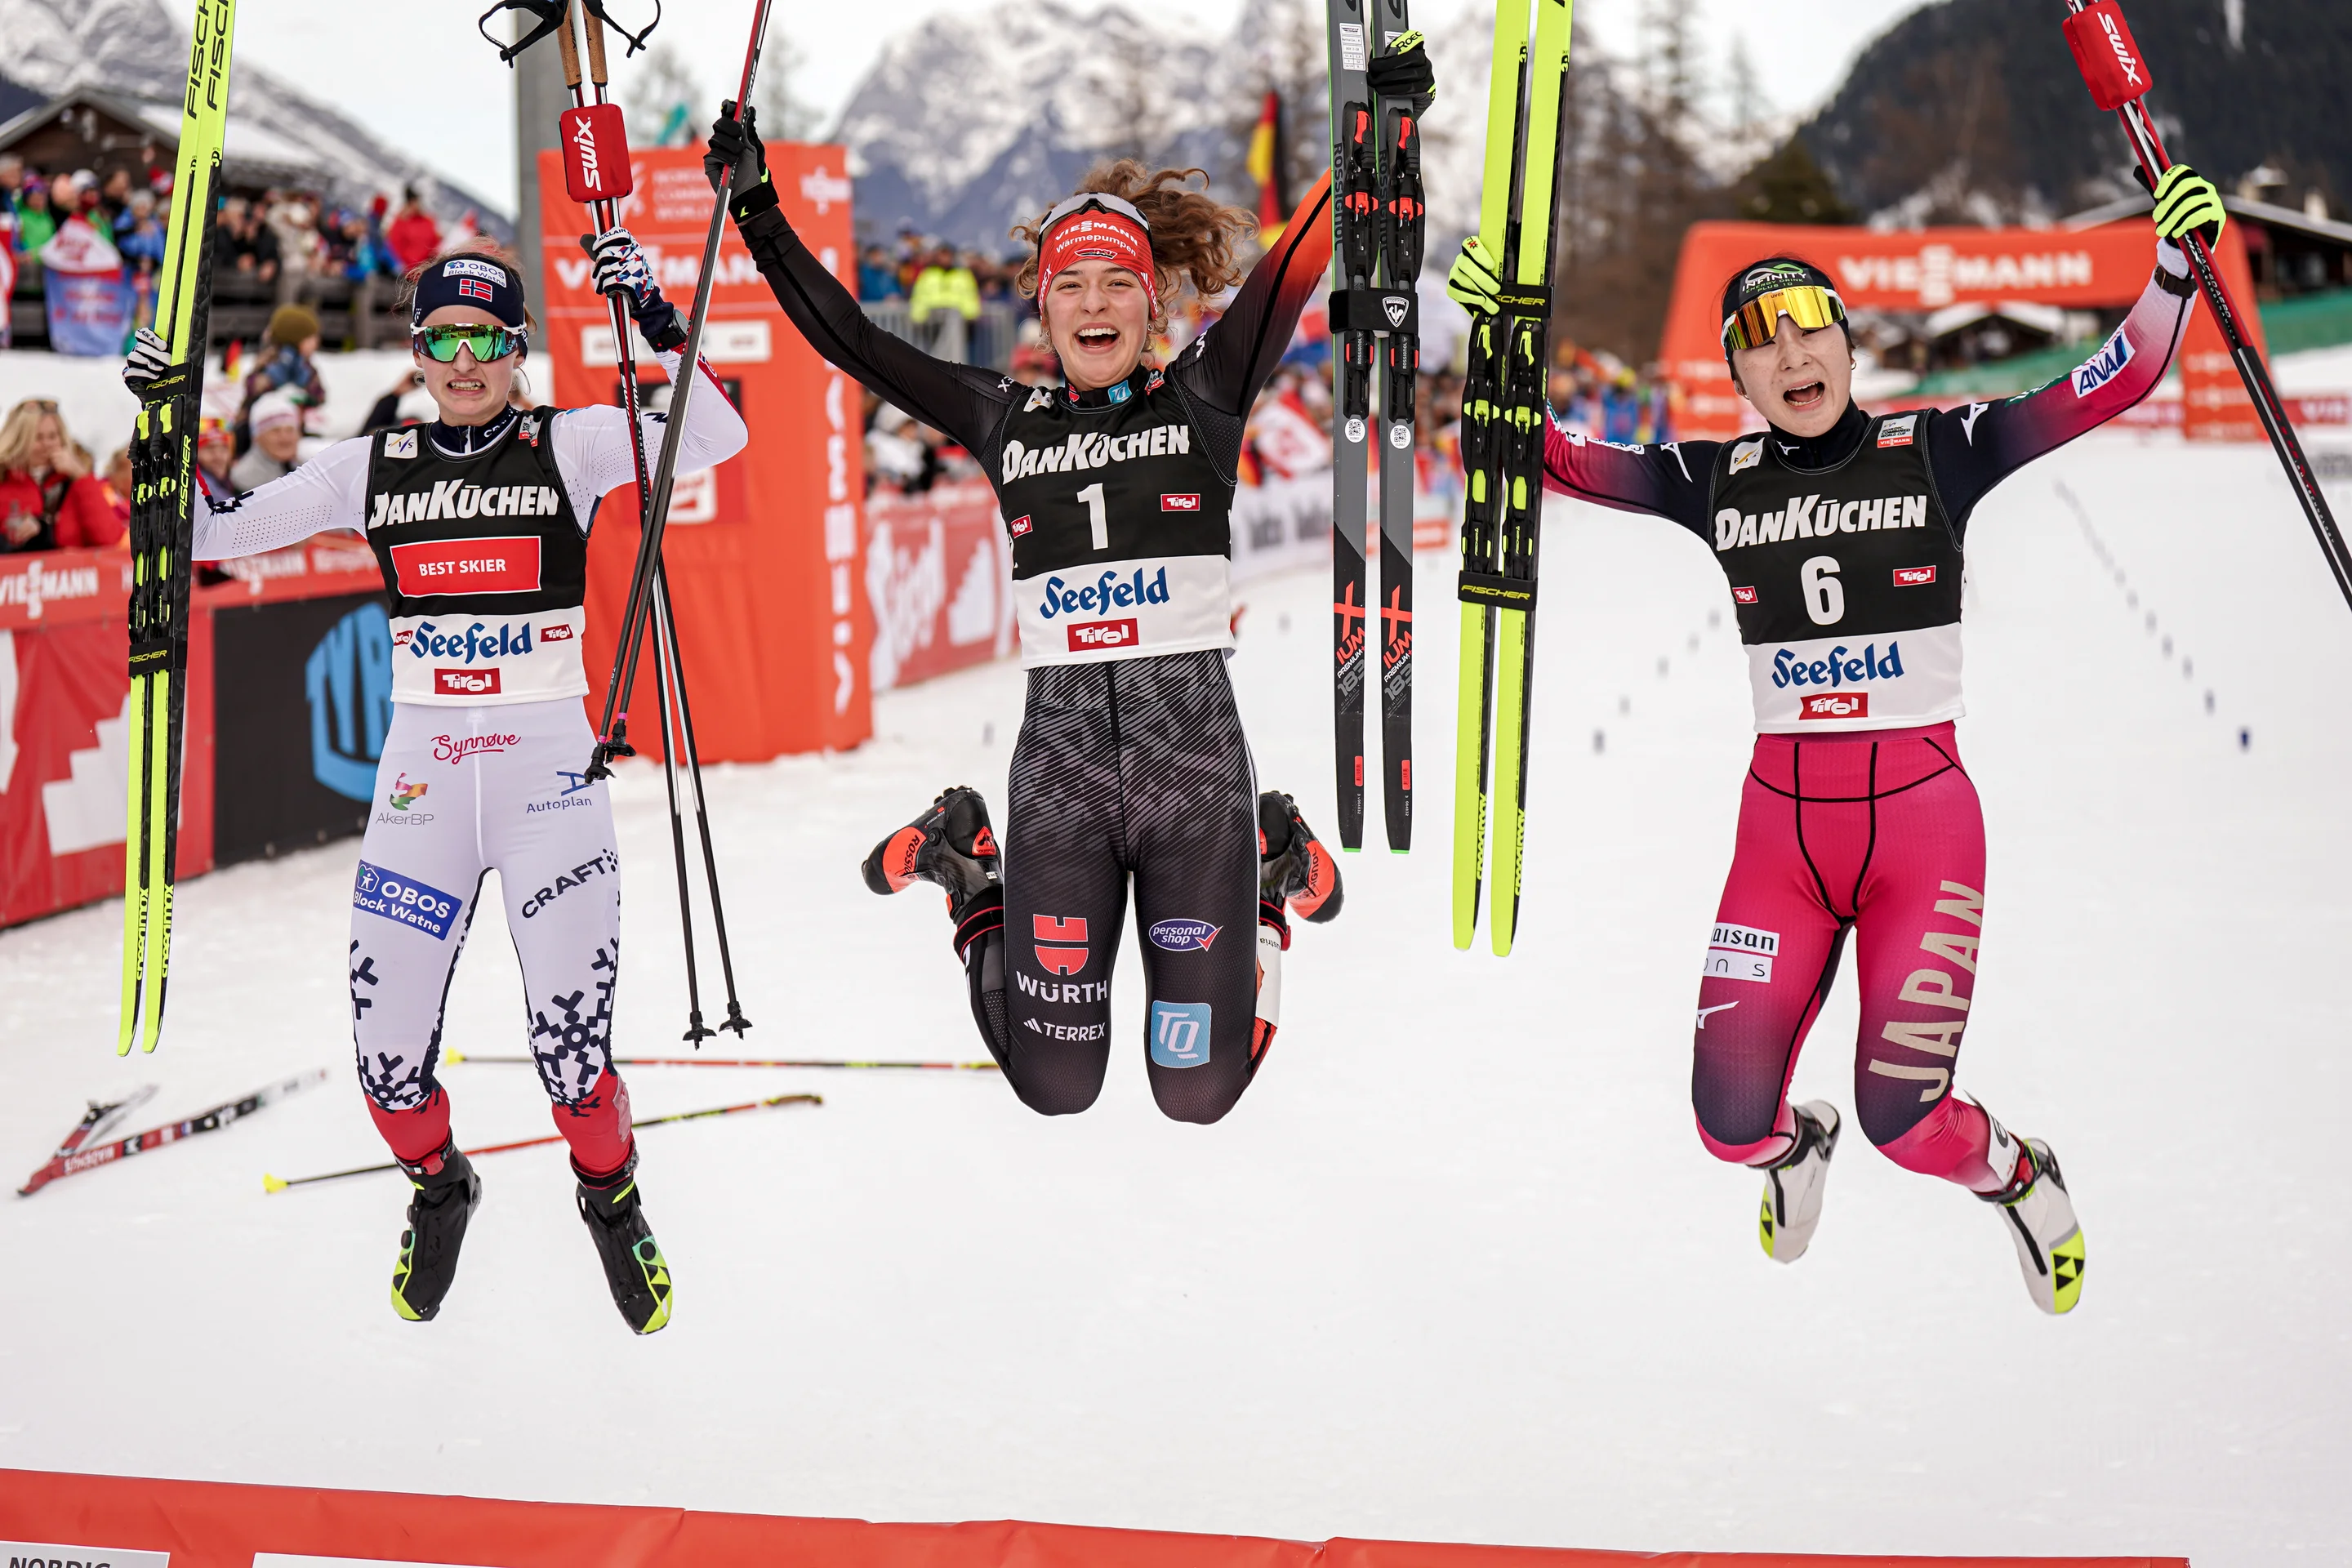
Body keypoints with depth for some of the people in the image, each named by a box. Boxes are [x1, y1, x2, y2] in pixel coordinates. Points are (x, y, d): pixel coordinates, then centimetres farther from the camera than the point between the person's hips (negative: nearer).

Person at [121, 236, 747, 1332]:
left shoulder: (571, 445, 0)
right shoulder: (373, 466, 7)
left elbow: (715, 440, -15)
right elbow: (213, 534, 10)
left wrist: (655, 325, -24)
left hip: (547, 762, -2)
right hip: (421, 771, 3)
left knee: (572, 1044, -9)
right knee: (388, 1054, -1)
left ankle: (613, 1200, 23)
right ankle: (439, 1189, 32)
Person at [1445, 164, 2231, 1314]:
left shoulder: (1935, 455, -1)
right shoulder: (1717, 483, 5)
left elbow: (2121, 378, -3)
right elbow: (1550, 458, 6)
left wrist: (2177, 257, -13)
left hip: (1922, 819, -2)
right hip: (1781, 828, 2)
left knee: (1903, 1116, -11)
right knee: (1730, 1123, -5)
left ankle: (2017, 1177, 26)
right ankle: (1795, 1146, 34)